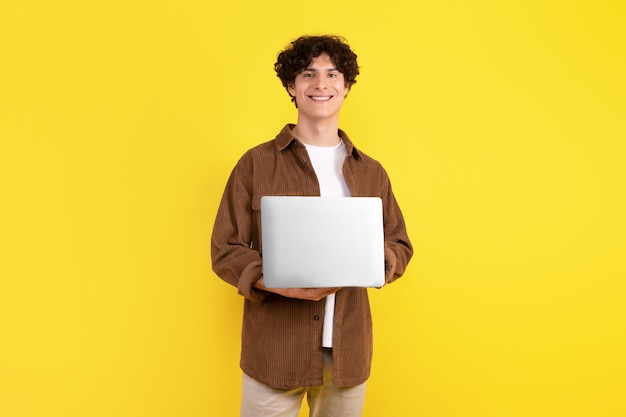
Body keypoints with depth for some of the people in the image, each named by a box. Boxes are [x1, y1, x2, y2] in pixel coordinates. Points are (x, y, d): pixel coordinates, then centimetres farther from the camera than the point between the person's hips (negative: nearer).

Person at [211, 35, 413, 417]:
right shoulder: (257, 163, -2)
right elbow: (226, 250, -3)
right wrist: (275, 282, -20)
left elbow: (400, 246, 12)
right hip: (275, 351, -2)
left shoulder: (371, 172, 9)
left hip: (349, 351, 3)